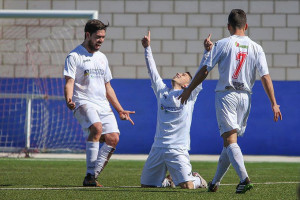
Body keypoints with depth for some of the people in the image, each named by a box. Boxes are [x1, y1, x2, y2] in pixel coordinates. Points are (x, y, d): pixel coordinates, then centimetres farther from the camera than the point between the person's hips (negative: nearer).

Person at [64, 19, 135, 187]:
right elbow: (69, 82, -9)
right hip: (84, 103, -7)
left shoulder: (102, 58, 21)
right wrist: (69, 100, -29)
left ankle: (93, 175, -4)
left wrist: (120, 110, 25)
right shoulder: (75, 56, 1)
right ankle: (90, 175, -26)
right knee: (96, 128, -32)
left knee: (113, 138, -13)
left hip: (104, 105, 7)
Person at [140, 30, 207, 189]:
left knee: (187, 186, -17)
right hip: (158, 147, 4)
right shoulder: (162, 91, 15)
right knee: (145, 185, 5)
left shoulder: (189, 95, 6)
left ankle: (197, 179, 19)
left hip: (178, 149, -4)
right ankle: (167, 181, 34)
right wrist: (147, 48, 18)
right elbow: (152, 71, 20)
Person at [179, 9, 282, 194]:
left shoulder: (223, 44, -2)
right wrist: (274, 104, 0)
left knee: (230, 140, -11)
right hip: (245, 97, 4)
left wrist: (188, 90, 8)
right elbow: (265, 76, -1)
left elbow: (205, 70, -3)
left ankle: (245, 178, -31)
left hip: (226, 95, -4)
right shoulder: (256, 48, 5)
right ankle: (215, 182, 22)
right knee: (230, 141, 14)